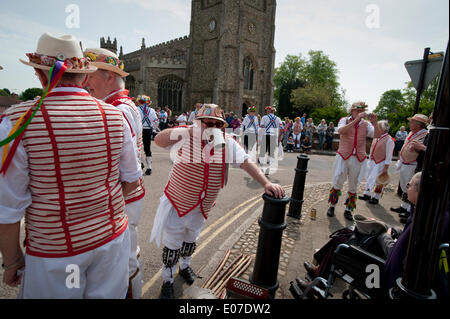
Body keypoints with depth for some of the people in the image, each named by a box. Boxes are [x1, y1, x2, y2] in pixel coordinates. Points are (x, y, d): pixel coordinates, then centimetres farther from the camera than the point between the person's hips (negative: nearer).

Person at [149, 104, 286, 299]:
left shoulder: (228, 143, -9)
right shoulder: (187, 136, -18)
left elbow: (246, 163, -13)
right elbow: (158, 140, -27)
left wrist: (266, 183, -22)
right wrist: (184, 131, -36)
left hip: (203, 206, 4)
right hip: (177, 202, -3)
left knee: (191, 238, 28)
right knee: (173, 243, 12)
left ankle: (185, 265, 57)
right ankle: (167, 280, 37)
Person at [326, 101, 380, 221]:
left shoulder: (366, 124, 7)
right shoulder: (344, 120, 1)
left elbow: (377, 135, -6)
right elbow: (340, 131, -21)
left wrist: (374, 123, -20)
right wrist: (356, 119, -25)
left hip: (358, 159, 3)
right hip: (343, 156, -2)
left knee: (353, 185, 9)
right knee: (337, 182, 1)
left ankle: (348, 209, 23)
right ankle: (332, 206, 19)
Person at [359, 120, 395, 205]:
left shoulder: (389, 140, -15)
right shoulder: (376, 137, 7)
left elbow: (389, 155, -16)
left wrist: (385, 168, -17)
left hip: (380, 164, -7)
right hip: (372, 162, 7)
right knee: (369, 178, 15)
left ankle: (376, 197, 17)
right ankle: (367, 194, 28)